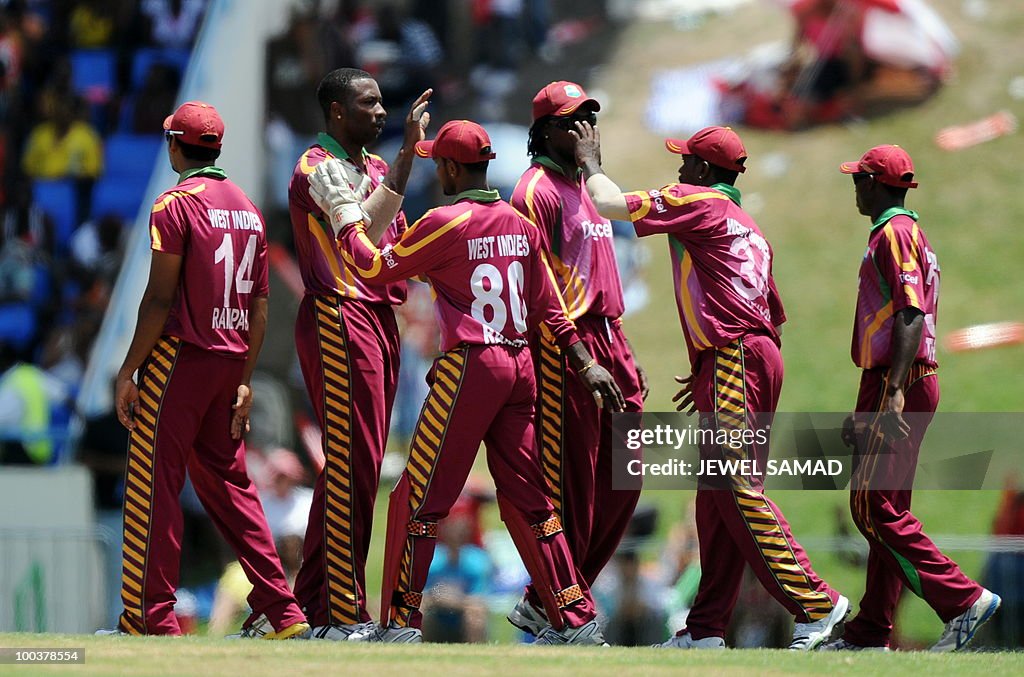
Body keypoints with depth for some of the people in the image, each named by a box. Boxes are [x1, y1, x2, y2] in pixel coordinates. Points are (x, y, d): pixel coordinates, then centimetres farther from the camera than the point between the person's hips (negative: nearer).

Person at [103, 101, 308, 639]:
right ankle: (280, 611, 10)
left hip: (181, 354, -7)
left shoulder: (176, 205, -9)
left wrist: (128, 371, -11)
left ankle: (150, 620, -6)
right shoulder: (247, 208, 13)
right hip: (231, 363, 7)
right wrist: (244, 380, 16)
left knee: (152, 484, -3)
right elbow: (259, 305, 13)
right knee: (227, 482, 14)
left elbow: (160, 298, -14)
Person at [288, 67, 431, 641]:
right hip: (339, 318, -9)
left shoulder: (377, 168, 19)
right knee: (354, 465, -11)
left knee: (353, 465, 11)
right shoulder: (316, 170, -9)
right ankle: (343, 614, -9)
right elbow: (365, 228, -25)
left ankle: (314, 597, 17)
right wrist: (408, 153, -25)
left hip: (380, 317, 9)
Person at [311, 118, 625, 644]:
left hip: (469, 365, -7)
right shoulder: (521, 225, 11)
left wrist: (342, 212, 7)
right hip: (520, 366, 7)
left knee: (420, 496, 0)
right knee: (525, 496, 12)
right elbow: (549, 308, 12)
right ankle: (575, 620, 10)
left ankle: (400, 623, 0)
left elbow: (374, 268, -3)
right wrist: (584, 364, 17)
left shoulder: (445, 223, -10)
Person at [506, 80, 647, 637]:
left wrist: (626, 359, 22)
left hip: (608, 342, 9)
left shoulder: (588, 188, 22)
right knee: (572, 486, -7)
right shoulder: (537, 189, -7)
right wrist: (575, 356, -22)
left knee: (620, 483, 8)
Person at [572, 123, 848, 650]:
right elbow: (775, 315, 26)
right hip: (759, 355, 10)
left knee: (737, 490, -13)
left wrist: (590, 162, 17)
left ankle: (815, 602, -19)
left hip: (733, 357, -10)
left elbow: (610, 203, -4)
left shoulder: (698, 202, -1)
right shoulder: (748, 227, 25)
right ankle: (706, 628, 9)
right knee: (716, 498, 9)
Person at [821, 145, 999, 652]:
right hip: (892, 387, 11)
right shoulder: (907, 234, 22)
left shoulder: (894, 235, -11)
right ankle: (871, 632, 12)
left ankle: (962, 600, -19)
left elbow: (911, 316, -22)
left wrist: (894, 392, -30)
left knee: (875, 507, -14)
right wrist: (866, 410, 28)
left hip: (899, 385, -11)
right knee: (884, 509, 10)